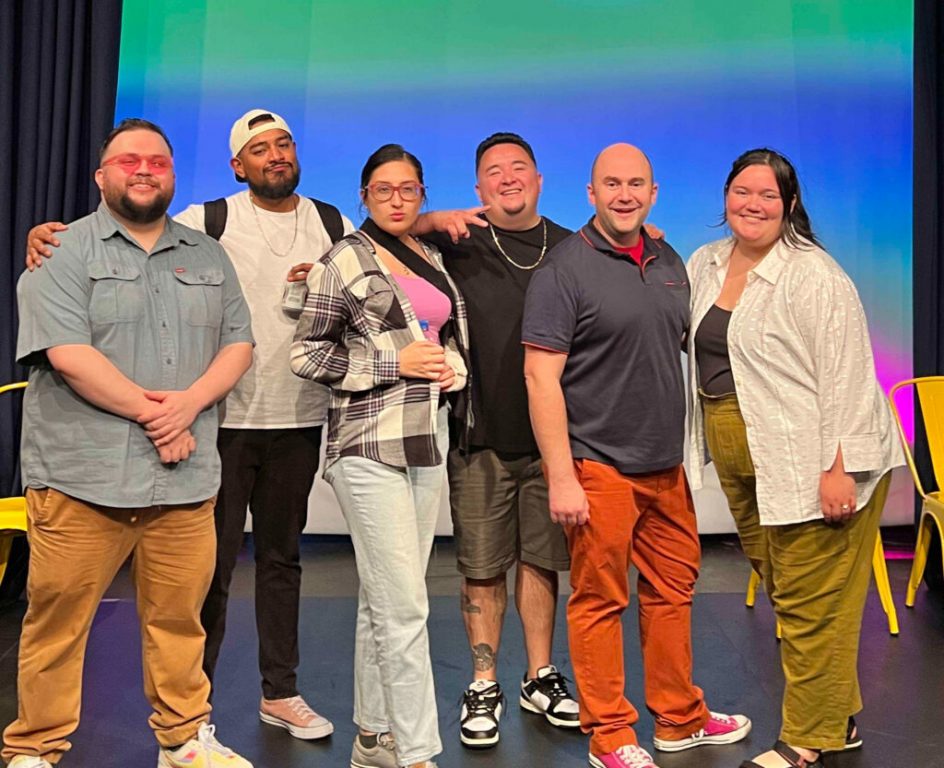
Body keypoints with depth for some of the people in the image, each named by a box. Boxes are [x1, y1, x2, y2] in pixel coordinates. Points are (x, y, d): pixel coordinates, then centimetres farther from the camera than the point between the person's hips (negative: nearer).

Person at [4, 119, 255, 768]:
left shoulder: (208, 257, 15)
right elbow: (68, 353, -11)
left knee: (180, 619, 10)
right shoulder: (66, 251, 1)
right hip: (82, 477, -3)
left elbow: (238, 344, 10)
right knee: (58, 621, 3)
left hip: (184, 479, 4)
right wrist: (151, 412, -11)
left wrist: (189, 403, -8)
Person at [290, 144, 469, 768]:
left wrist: (451, 364, 3)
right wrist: (396, 364, -12)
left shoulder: (432, 259, 15)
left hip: (428, 439, 6)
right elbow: (309, 355, -5)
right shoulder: (345, 261, -4)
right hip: (370, 443, -6)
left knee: (383, 600, 13)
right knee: (406, 607, -8)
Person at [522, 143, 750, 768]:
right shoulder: (565, 268, -10)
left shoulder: (669, 262, 11)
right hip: (599, 468, -7)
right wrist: (561, 477, -19)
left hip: (667, 464, 7)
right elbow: (541, 377, -15)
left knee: (673, 591, 16)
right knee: (600, 601, 3)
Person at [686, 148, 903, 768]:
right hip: (740, 464, 8)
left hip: (812, 462, -8)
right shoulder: (705, 265, 11)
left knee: (811, 602, -2)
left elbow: (845, 375, -17)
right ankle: (839, 716, 30)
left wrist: (838, 469, -20)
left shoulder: (813, 275, -12)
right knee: (780, 588, 15)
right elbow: (687, 351, 22)